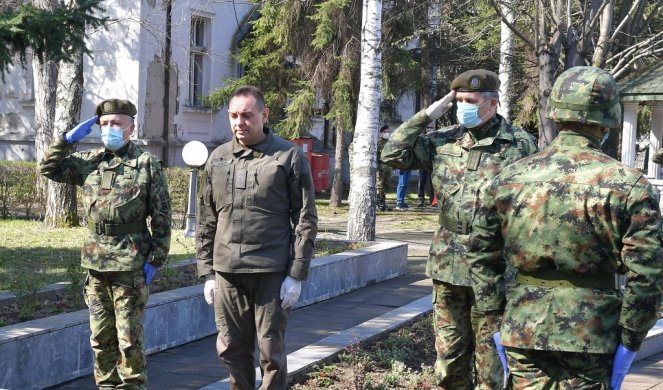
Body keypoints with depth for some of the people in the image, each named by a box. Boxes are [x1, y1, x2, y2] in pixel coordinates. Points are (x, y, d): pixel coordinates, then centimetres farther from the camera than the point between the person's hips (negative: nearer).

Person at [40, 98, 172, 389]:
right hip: (95, 263, 5)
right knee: (101, 336, 11)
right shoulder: (88, 161, 10)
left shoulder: (147, 164, -2)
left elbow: (161, 215, -4)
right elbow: (49, 168, 14)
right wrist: (68, 139, 3)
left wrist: (155, 258, -9)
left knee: (129, 337, -1)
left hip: (130, 265, -5)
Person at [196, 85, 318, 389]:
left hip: (272, 273, -4)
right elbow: (206, 221, 13)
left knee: (271, 350, 3)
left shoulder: (290, 157, -2)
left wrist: (297, 275, -9)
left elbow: (305, 220, -4)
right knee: (231, 350, 10)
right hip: (226, 273, 4)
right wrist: (206, 273, 9)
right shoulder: (218, 159, 10)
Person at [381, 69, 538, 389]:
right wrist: (428, 114, 0)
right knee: (449, 355, 13)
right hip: (447, 266, 5)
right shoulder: (444, 140, 7)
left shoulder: (519, 145, -5)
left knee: (491, 355, 3)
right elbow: (393, 154, 4)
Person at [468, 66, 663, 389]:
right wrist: (630, 341, -5)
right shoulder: (629, 186, -8)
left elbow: (480, 255, 7)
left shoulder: (508, 179, 3)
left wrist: (496, 318, 13)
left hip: (522, 331, 3)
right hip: (591, 337, -3)